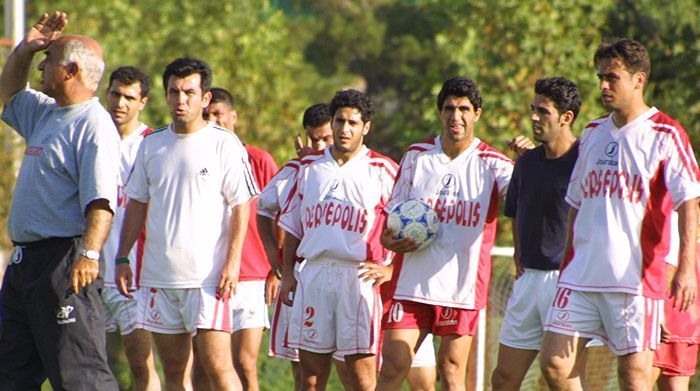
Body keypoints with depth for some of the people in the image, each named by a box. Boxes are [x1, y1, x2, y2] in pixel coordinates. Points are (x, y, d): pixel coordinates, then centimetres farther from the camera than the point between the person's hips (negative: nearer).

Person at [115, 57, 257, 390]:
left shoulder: (224, 144, -2)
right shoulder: (151, 145, 12)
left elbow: (241, 206, -4)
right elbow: (137, 204, 19)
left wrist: (232, 263, -12)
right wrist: (122, 258, 11)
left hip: (207, 276, -5)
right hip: (157, 276, 5)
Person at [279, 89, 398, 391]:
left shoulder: (382, 170, 2)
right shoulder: (310, 167, 14)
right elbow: (292, 225, 19)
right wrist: (287, 273, 11)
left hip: (359, 276, -4)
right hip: (313, 273, 4)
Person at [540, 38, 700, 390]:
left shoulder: (664, 134, -5)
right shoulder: (592, 133, 15)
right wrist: (567, 263, 19)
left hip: (635, 279, -6)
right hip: (580, 277, 6)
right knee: (554, 362, -3)